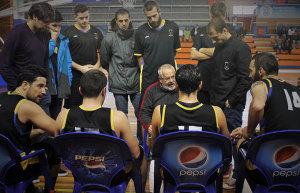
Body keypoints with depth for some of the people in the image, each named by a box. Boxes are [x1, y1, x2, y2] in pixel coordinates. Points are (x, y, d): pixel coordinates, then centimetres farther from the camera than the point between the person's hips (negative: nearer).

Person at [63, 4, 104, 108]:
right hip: (75, 76, -3)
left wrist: (96, 66, -2)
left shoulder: (96, 32, 13)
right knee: (73, 105, -1)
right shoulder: (68, 33, 1)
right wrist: (81, 68, -12)